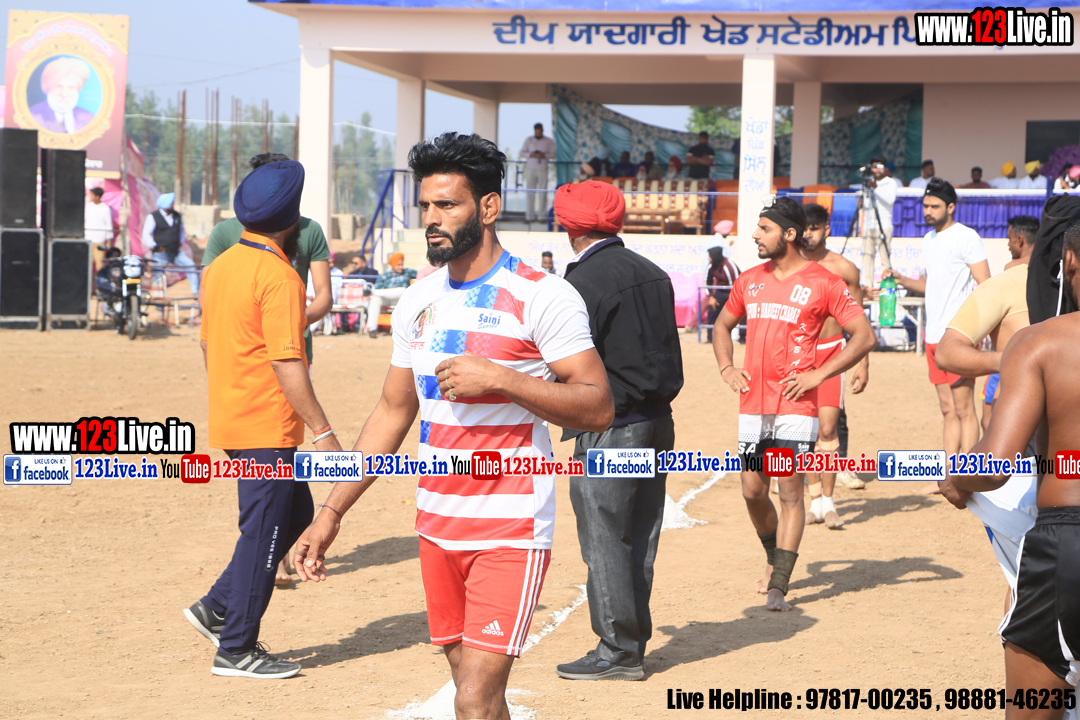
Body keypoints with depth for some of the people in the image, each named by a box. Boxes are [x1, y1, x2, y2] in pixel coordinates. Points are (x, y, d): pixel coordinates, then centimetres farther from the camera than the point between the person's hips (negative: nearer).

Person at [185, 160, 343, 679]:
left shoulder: (222, 266, 9)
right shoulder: (279, 277, -18)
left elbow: (208, 343, 18)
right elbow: (286, 363, -22)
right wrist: (322, 430, -19)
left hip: (229, 418, 9)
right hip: (267, 430, -9)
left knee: (296, 514, 20)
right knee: (263, 533, -1)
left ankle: (217, 610, 19)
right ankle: (236, 650, 5)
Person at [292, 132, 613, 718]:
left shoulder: (543, 297, -10)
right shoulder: (418, 302, 10)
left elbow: (598, 408, -13)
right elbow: (392, 413, 17)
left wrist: (499, 378, -22)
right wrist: (331, 513, 13)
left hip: (511, 530, -6)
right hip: (437, 524, 7)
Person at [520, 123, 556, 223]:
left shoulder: (549, 141, 8)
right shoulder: (529, 140, 11)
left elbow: (553, 154, 4)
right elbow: (522, 152, 8)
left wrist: (544, 155, -15)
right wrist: (531, 154, -12)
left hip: (542, 170, -1)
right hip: (530, 169, 1)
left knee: (542, 193, -3)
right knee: (530, 193, -2)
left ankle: (542, 216, 1)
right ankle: (530, 216, 0)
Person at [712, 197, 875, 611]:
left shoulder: (822, 282, -5)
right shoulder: (750, 280, 12)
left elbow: (864, 336, -6)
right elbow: (722, 325, 27)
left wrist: (819, 374, -13)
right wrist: (726, 368, 10)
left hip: (796, 406, -5)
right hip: (752, 405, 5)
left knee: (790, 492, -8)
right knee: (753, 492, 8)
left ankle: (778, 588, -8)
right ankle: (775, 561, 33)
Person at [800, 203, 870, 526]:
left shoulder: (844, 269, 0)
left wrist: (863, 363, 1)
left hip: (831, 349, -2)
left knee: (827, 428, -12)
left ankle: (828, 501, -4)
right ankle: (816, 500, 13)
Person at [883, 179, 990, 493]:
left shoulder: (966, 237, -9)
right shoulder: (929, 240, 15)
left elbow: (986, 286, -11)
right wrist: (902, 280, 8)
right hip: (934, 336, 8)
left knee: (963, 407, -6)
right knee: (948, 409, 10)